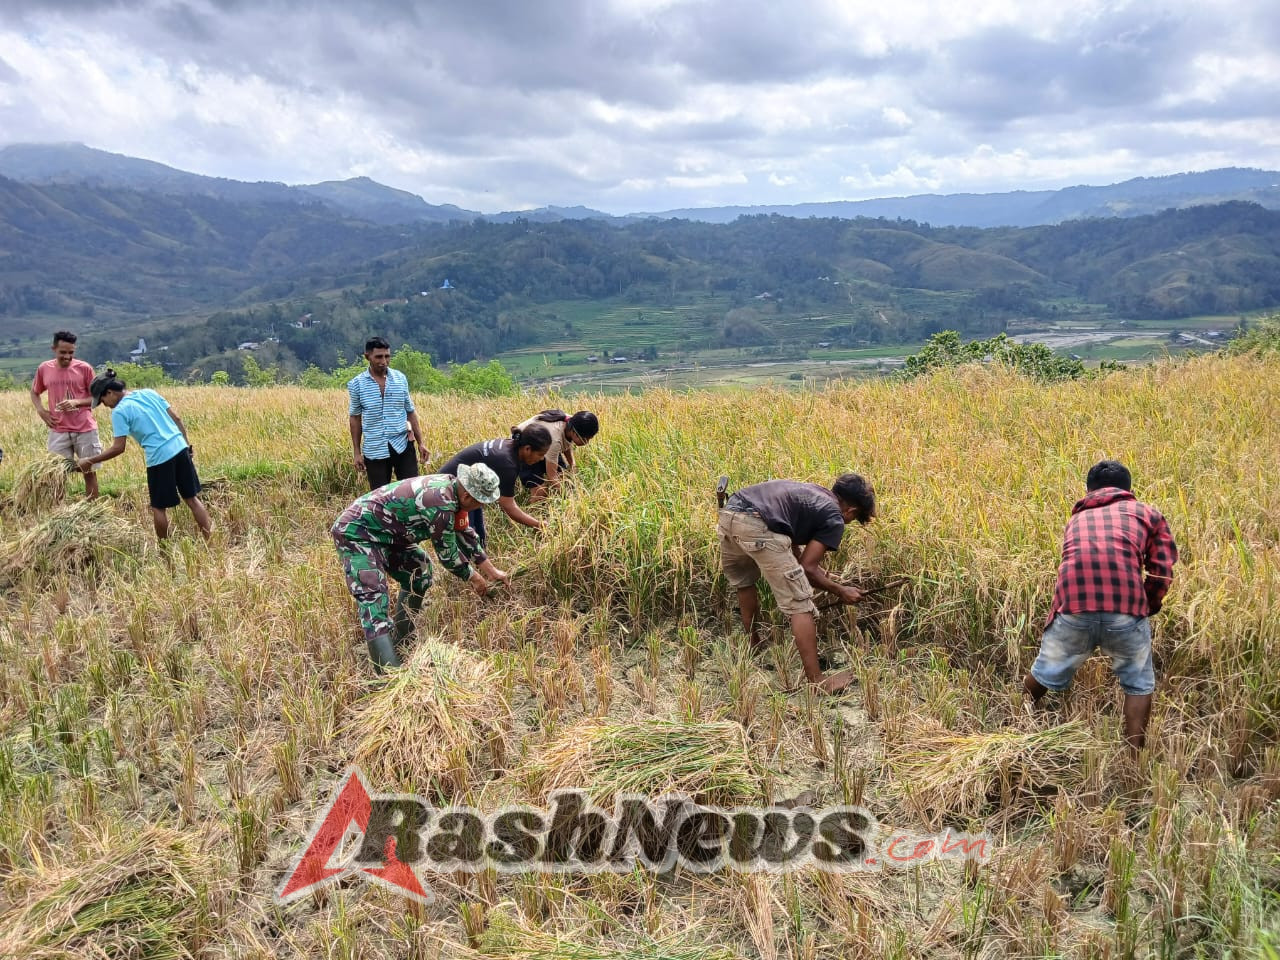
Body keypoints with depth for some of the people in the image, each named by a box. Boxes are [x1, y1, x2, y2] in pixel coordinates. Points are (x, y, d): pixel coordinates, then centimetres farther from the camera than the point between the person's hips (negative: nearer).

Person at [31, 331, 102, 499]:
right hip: (58, 431, 2)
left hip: (85, 430, -2)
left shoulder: (84, 368, -5)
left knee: (90, 472, 5)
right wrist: (42, 411, 1)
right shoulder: (44, 369, 2)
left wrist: (76, 402, -17)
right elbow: (34, 392, 18)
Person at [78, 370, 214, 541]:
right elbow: (177, 419, 12)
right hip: (180, 448, 6)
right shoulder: (149, 393, 12)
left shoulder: (119, 411, -5)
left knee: (159, 508, 10)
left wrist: (90, 461, 4)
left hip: (160, 458, -6)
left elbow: (118, 448, -7)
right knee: (192, 498, 11)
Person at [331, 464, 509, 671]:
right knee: (374, 599, -21)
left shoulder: (451, 487, 1)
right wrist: (474, 578, 3)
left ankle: (400, 643, 28)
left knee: (419, 571, 20)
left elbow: (464, 534, 15)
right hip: (356, 532, -11)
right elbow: (447, 553, -14)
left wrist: (491, 571, 20)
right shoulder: (441, 503, -27)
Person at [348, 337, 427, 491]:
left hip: (403, 446, 1)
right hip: (374, 450, -1)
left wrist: (420, 443, 7)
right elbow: (355, 418, 5)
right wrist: (357, 452, 3)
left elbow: (410, 412, 9)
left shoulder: (401, 378, 2)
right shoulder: (356, 384, -2)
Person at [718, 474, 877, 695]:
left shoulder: (811, 492, 32)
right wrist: (840, 591, 20)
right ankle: (816, 681, 3)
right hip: (756, 525, -9)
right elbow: (807, 568, 6)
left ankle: (753, 645, 50)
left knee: (743, 581, 34)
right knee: (799, 604, 2)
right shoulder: (834, 519, 10)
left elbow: (792, 546, 35)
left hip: (729, 512, 9)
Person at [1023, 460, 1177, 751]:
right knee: (1138, 684, 21)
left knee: (1046, 672, 24)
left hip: (1074, 605, 2)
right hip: (1126, 607, -2)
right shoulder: (1147, 513, 25)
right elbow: (1163, 569, 13)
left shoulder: (1077, 518, 32)